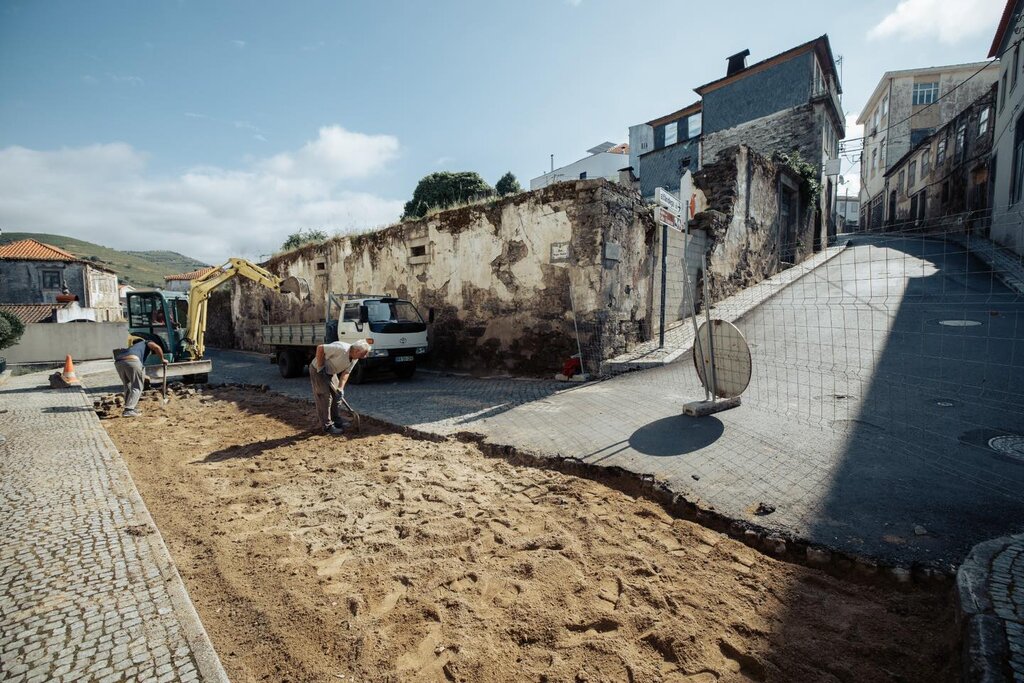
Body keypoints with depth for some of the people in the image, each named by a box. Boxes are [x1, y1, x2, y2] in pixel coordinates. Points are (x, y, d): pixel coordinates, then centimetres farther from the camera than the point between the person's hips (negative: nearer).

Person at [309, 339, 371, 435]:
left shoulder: (354, 359, -7)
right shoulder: (341, 348, -34)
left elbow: (346, 373, -7)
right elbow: (320, 348, -31)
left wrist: (340, 388, -18)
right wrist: (320, 367, -25)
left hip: (330, 372, 8)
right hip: (318, 370, -8)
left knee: (337, 395, 10)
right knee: (325, 397, -8)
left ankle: (335, 420, 24)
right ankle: (328, 426, -1)